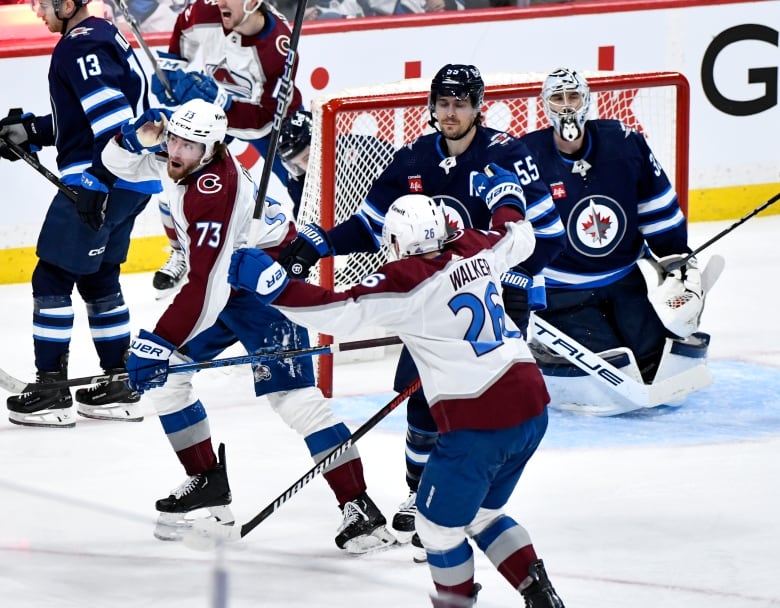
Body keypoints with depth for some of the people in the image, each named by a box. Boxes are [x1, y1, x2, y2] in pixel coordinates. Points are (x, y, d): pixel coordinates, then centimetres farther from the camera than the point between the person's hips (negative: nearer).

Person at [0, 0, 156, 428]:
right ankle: (120, 386, 20)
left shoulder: (81, 46, -16)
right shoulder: (103, 37, 16)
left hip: (101, 181, -10)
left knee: (52, 278, -3)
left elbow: (112, 119, -26)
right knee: (98, 280, 18)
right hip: (130, 183, 10)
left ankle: (51, 391, -2)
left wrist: (96, 183, -28)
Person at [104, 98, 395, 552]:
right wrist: (138, 138, -15)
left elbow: (205, 286, -35)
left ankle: (361, 509, -22)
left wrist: (161, 343, -36)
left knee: (292, 394, -20)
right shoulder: (173, 159, -6)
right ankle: (208, 481, 17)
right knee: (157, 370, 5)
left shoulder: (214, 189, -31)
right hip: (223, 281, 10)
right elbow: (118, 163, 9)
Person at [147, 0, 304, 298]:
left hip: (262, 110, -3)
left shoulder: (280, 46, -35)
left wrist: (221, 100, -44)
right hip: (204, 107, 3)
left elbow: (267, 115, -34)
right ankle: (181, 253, 18)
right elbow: (180, 36, 1)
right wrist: (170, 70, -11)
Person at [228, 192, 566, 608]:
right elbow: (519, 236, 28)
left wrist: (270, 284, -17)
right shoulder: (475, 249, 7)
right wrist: (505, 194, 48)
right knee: (480, 515, 25)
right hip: (532, 407, 8)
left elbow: (339, 312, -19)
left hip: (479, 427, -8)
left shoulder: (405, 282, -13)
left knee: (439, 522, 12)